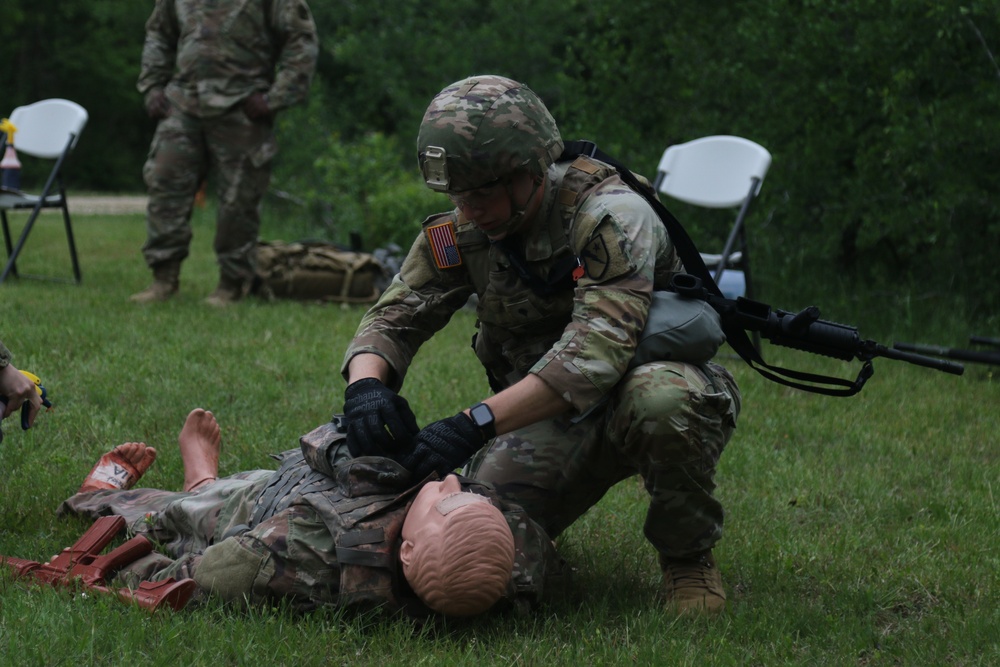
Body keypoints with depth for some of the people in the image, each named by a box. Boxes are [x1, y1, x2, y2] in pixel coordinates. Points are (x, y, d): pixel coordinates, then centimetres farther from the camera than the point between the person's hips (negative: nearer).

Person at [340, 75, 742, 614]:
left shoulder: (608, 214, -27)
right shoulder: (459, 232, -6)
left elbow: (596, 350, -38)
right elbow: (392, 319, -6)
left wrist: (475, 424, -47)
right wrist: (366, 384, -32)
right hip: (551, 415, 5)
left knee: (659, 396, -40)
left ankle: (687, 554, -12)